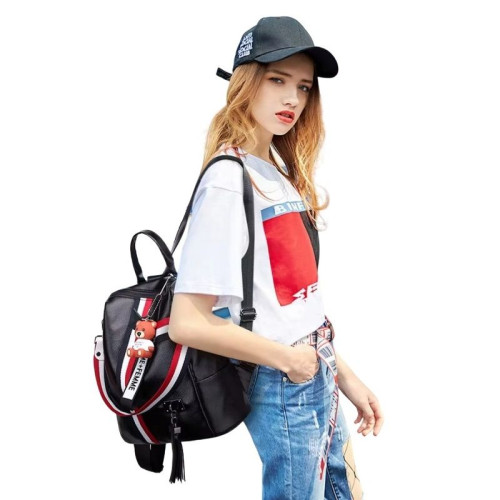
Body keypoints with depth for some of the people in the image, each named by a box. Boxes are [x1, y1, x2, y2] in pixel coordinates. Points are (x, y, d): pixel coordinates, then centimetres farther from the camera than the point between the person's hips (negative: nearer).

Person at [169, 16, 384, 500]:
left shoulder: (283, 171, 8)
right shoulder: (228, 181, -18)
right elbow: (187, 322, -23)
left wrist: (343, 374, 11)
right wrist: (285, 358, -14)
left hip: (318, 376, 9)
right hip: (282, 388, -8)